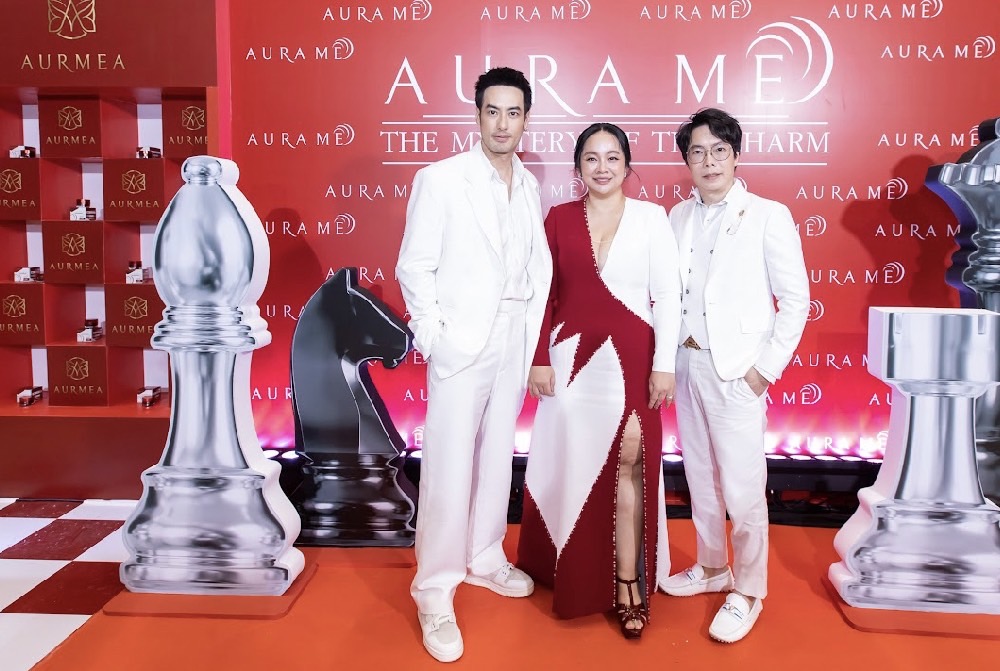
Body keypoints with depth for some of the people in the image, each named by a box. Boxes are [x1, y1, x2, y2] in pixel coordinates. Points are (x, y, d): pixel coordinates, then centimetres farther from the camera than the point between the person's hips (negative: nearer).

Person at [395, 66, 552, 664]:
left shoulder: (531, 185, 8)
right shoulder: (440, 179, -7)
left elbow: (539, 263, 10)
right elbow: (415, 268, -7)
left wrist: (534, 329, 2)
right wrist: (434, 338, -10)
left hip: (515, 342, 5)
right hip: (462, 342, -5)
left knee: (497, 457, 15)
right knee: (449, 468, -2)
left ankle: (485, 558, 33)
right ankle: (436, 593, 11)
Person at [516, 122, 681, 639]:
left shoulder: (651, 217, 1)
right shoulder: (558, 218, 5)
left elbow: (667, 294, -2)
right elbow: (546, 294, 5)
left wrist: (663, 364, -7)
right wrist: (540, 359, -1)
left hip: (630, 359, -2)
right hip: (573, 357, 2)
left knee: (627, 464, 1)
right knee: (571, 464, 9)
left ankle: (627, 580, 13)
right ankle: (571, 572, 29)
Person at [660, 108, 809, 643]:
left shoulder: (768, 216, -6)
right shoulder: (678, 218, 8)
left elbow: (796, 299, -6)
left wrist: (766, 367, -10)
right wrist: (667, 355, 1)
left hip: (737, 371, -5)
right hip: (687, 363, 5)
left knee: (743, 487, 0)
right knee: (700, 478, 16)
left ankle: (747, 591, 18)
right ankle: (712, 567, 34)